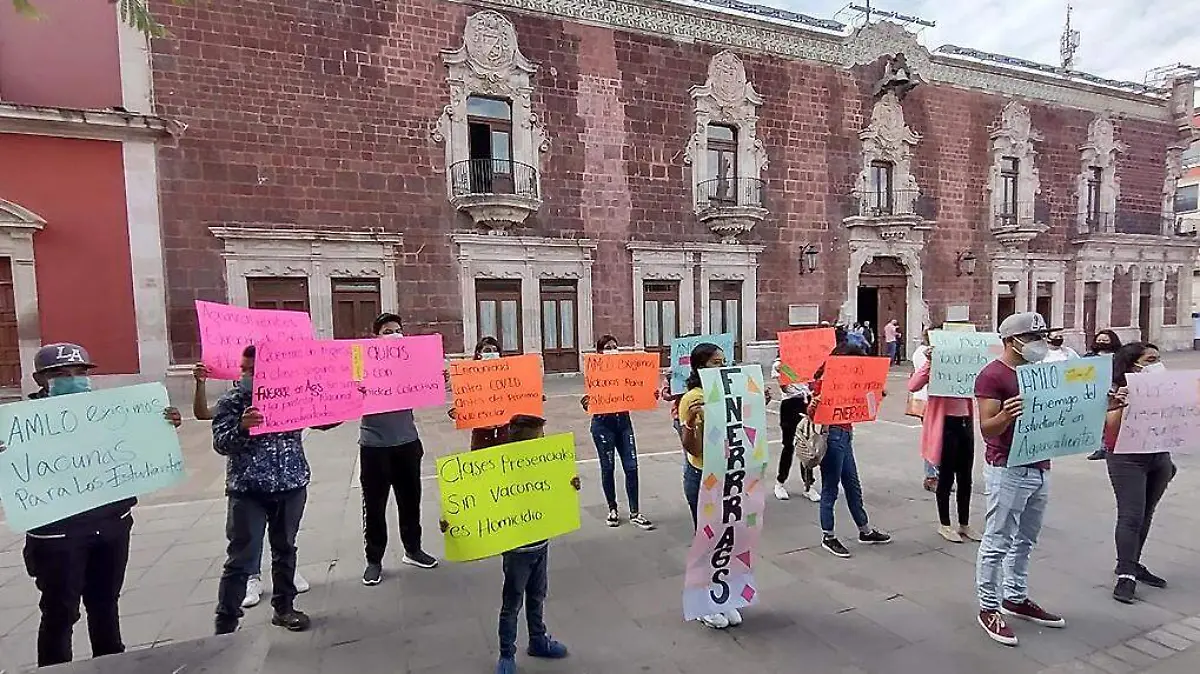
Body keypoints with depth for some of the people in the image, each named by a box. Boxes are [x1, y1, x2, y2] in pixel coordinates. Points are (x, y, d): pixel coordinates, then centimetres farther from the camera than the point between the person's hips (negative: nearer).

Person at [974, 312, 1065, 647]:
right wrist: (1006, 414, -36)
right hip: (1007, 470, -8)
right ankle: (989, 608, 10)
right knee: (997, 543, 0)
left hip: (1040, 467, 8)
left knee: (1025, 540, 17)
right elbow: (987, 430, -16)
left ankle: (1016, 598, 31)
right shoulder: (992, 375, -12)